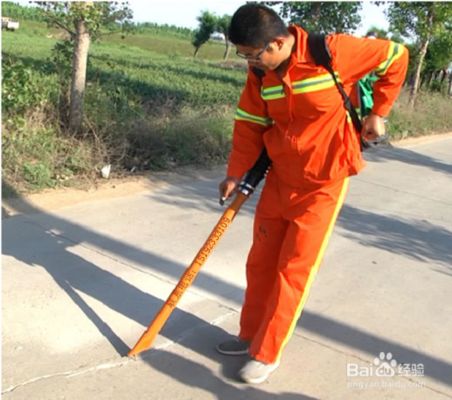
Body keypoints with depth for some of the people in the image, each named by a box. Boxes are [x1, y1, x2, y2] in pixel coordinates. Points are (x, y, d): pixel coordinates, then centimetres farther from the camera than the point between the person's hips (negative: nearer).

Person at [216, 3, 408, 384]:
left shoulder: (332, 52, -20)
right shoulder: (260, 73, -5)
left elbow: (396, 56, -7)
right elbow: (249, 125, 4)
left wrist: (378, 112, -4)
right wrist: (236, 174, 0)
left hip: (323, 182, -5)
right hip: (279, 178, 6)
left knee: (293, 270, 0)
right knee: (260, 262, 12)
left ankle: (267, 353, 15)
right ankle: (251, 336, 31)